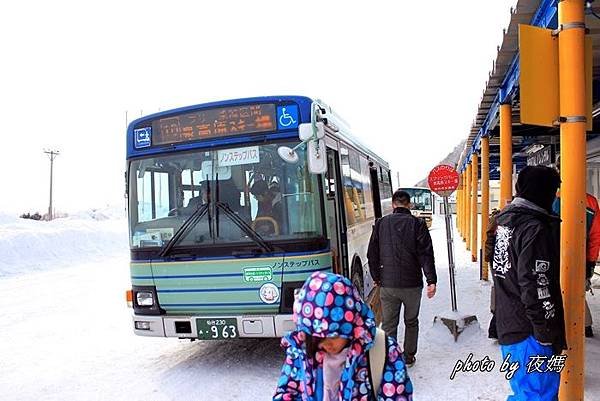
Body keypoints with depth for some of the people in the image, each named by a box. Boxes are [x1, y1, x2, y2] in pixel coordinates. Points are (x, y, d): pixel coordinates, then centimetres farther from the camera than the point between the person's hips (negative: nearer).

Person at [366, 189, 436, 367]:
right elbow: (426, 254, -8)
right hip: (412, 284, 0)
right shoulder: (417, 224, -4)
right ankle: (409, 357, 30)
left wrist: (376, 277, 16)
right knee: (411, 322, 19)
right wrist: (431, 280, -6)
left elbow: (372, 254, 5)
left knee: (389, 325, 7)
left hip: (387, 284, 1)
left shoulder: (381, 224, 1)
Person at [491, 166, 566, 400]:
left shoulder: (506, 220, 10)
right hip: (529, 331, -9)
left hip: (508, 326, 9)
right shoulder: (535, 228, -19)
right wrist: (550, 336, -16)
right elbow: (536, 287, -23)